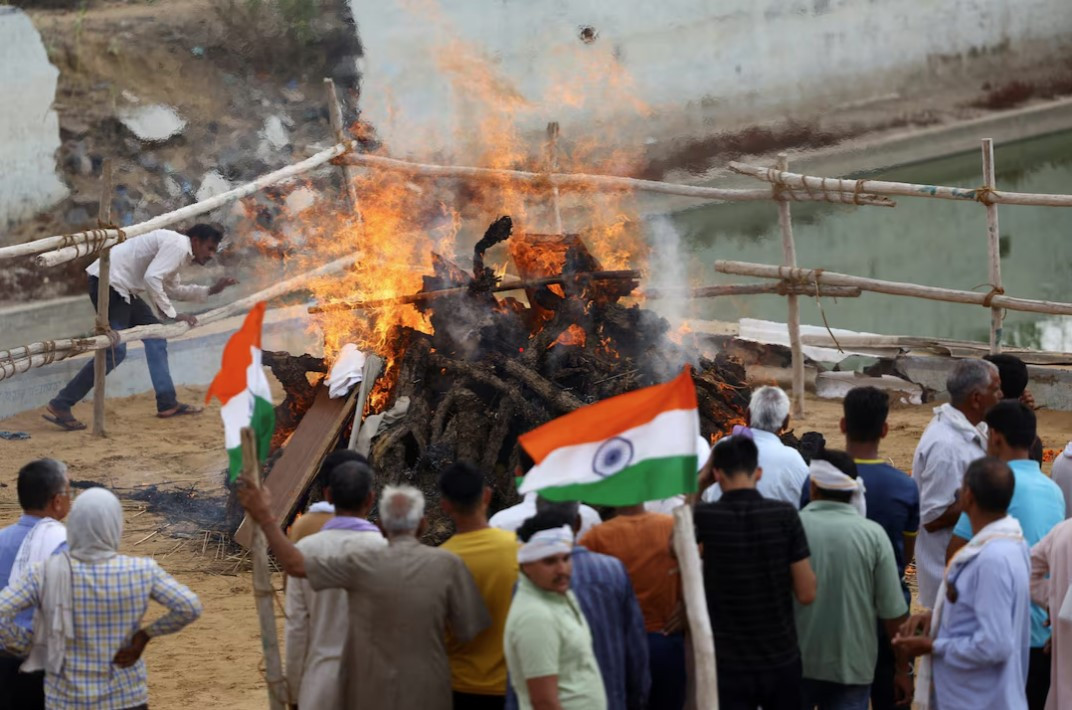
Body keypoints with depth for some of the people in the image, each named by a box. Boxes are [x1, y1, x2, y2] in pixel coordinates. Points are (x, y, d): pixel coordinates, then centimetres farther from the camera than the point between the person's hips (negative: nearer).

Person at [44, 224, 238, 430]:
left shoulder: (179, 250, 19)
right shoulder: (177, 246, -13)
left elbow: (173, 289, 31)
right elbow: (152, 278, -25)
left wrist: (211, 290, 26)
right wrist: (171, 314, -19)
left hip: (122, 287, 11)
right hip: (108, 281, -11)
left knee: (155, 337, 14)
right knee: (115, 352, -13)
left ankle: (167, 404, 18)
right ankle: (60, 406, -11)